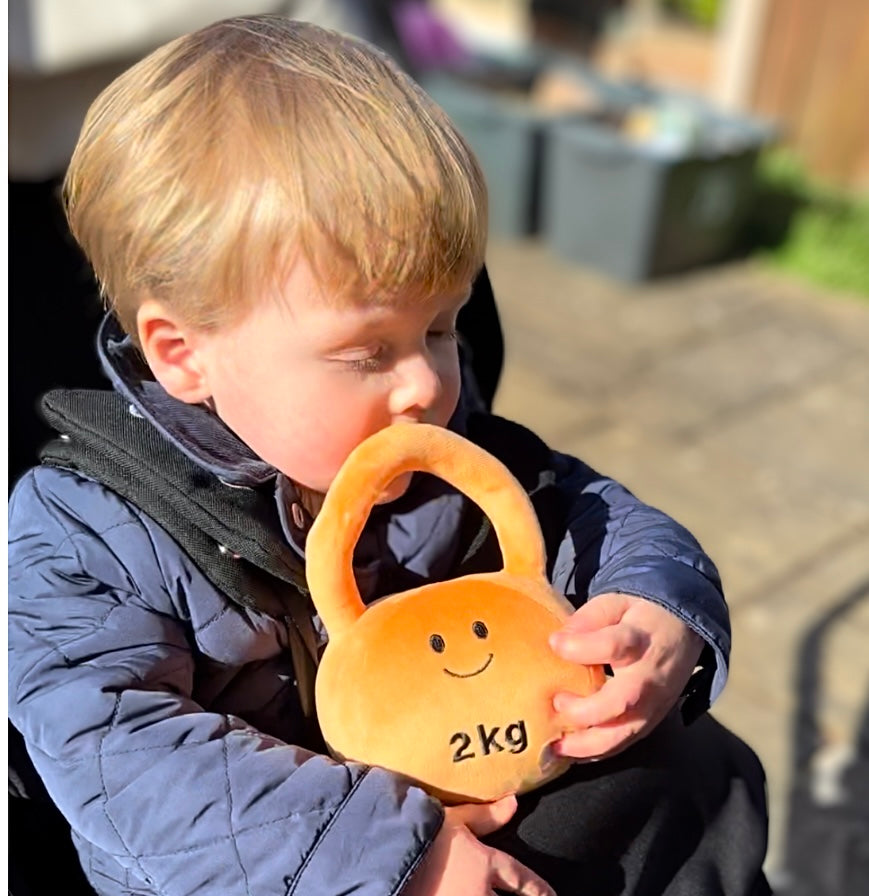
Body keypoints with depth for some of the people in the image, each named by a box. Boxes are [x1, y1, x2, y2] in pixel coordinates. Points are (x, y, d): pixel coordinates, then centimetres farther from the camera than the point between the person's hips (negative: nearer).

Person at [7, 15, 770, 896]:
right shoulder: (78, 534, -17)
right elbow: (129, 761, -24)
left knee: (697, 767, -3)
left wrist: (663, 617, -19)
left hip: (492, 794, 4)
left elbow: (595, 515, 4)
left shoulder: (443, 441, -4)